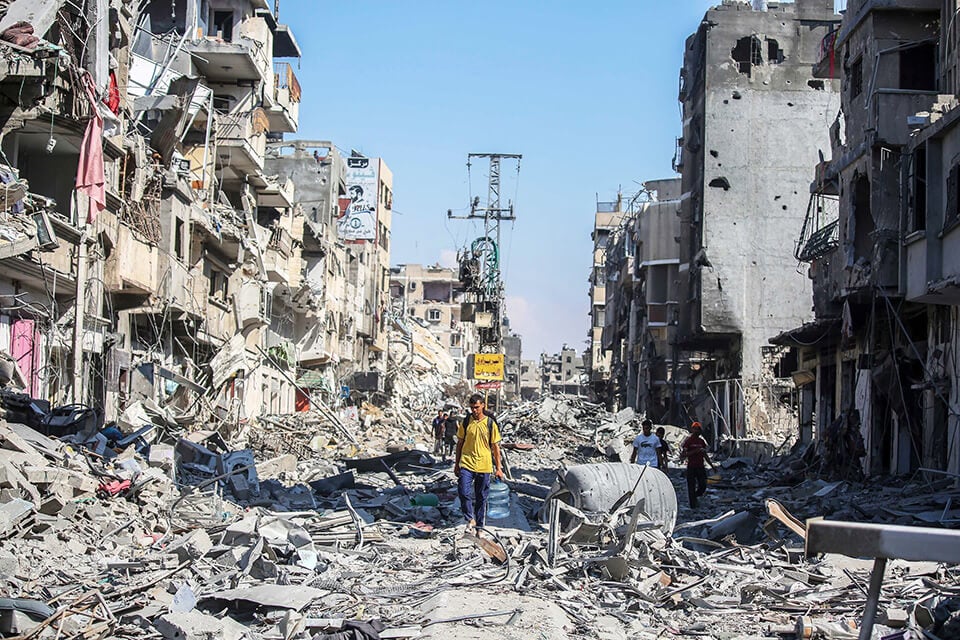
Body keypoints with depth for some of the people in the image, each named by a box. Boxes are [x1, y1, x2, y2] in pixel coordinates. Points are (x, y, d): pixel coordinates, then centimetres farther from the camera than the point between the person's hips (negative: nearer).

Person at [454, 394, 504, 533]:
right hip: (466, 464, 0)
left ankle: (478, 525, 19)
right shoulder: (466, 422, 3)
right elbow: (460, 443, 11)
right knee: (464, 492, -16)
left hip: (484, 467, 0)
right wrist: (457, 464, 11)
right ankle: (470, 519, 1)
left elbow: (495, 447, 4)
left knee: (481, 497, 7)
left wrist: (498, 468, 3)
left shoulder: (490, 423, 0)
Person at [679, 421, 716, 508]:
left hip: (700, 467, 5)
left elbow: (705, 455, 20)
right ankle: (693, 505, 5)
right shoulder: (688, 441, -4)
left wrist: (712, 466, 19)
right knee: (691, 487, -2)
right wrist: (694, 451, -21)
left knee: (703, 486, 1)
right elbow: (683, 455, -12)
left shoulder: (702, 441, 12)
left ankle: (695, 496, 29)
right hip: (691, 468, -5)